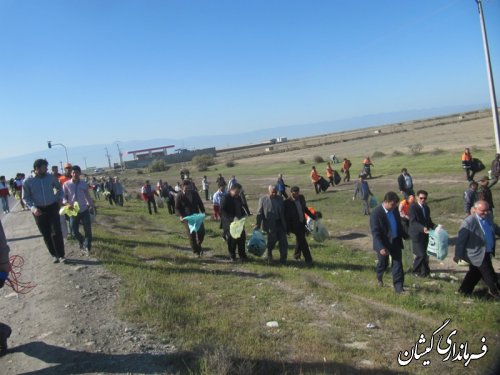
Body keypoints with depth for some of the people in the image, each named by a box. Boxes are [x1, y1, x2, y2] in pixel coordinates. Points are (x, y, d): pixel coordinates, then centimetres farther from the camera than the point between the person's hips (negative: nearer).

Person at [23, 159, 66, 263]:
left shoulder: (51, 177, -3)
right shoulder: (28, 182, -8)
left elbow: (59, 188, 16)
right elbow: (25, 198, -1)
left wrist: (59, 198, 2)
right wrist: (32, 207, -17)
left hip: (52, 207, 0)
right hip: (39, 210, 0)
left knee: (56, 232, -8)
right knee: (46, 234, 8)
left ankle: (61, 255, 1)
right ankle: (54, 255, 21)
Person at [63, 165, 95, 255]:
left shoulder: (84, 185, -1)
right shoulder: (66, 184, -6)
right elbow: (63, 197, -4)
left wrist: (93, 206, 14)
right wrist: (67, 204, -22)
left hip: (84, 211, 1)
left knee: (88, 230, 1)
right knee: (74, 232, 4)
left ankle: (87, 248, 16)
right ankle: (82, 241, 34)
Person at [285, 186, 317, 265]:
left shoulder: (301, 198, 2)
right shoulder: (288, 202, -16)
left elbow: (305, 209, 15)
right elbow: (287, 217, -13)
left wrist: (313, 216, 12)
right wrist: (288, 228, -13)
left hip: (302, 223, 6)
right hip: (295, 225, -6)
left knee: (300, 240, 19)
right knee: (303, 242, -5)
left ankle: (297, 255, 39)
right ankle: (308, 259, 3)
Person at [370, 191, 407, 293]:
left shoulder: (395, 210, -2)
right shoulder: (376, 213, -22)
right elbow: (375, 232, -23)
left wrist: (404, 236, 19)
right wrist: (381, 247, -30)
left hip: (396, 242, 5)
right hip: (383, 244, -5)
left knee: (398, 264, 2)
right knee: (383, 263, 15)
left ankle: (398, 287, 8)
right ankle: (379, 277, 46)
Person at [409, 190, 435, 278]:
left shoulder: (426, 207, 11)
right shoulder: (413, 207, -14)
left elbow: (428, 220, 19)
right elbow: (413, 222, -24)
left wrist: (434, 227, 0)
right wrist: (422, 228, -38)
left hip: (425, 234, 7)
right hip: (417, 235, -7)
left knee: (425, 254, 11)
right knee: (421, 254, -10)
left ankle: (424, 271, 25)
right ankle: (415, 270, 11)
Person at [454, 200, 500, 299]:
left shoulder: (488, 217, 1)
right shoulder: (469, 222, -22)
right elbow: (461, 239, -20)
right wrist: (458, 255, -18)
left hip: (486, 253, 8)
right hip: (477, 254, -8)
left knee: (475, 272, 19)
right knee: (489, 274, 2)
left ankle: (464, 290, 34)